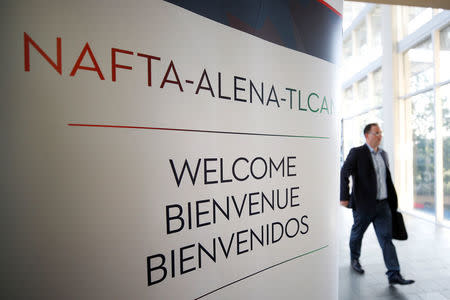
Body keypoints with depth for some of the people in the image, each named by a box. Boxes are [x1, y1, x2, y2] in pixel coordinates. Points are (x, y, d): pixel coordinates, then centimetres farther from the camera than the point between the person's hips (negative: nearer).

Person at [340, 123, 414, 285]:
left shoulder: (383, 154, 11)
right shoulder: (357, 153, -10)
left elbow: (387, 179, 17)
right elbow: (344, 174, -15)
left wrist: (392, 201, 17)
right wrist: (344, 197, -19)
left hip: (383, 205, 5)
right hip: (363, 205, -5)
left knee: (387, 238, 5)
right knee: (357, 233, 14)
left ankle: (394, 275, 12)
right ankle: (354, 259, 37)